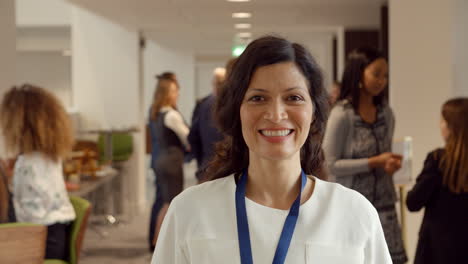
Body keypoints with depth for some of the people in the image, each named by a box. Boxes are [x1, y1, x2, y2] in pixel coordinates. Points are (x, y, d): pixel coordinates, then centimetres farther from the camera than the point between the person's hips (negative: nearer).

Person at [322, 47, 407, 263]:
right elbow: (330, 164, -15)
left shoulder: (385, 112, 6)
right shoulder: (342, 114, -14)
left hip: (383, 202, 6)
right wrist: (374, 162, -18)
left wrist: (392, 163, -5)